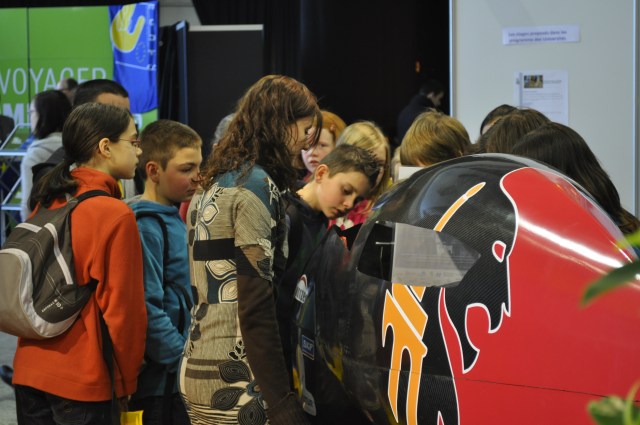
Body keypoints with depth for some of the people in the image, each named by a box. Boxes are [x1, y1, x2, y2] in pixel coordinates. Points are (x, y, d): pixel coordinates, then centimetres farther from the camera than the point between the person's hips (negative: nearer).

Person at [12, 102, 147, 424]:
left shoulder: (46, 204, 5)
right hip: (82, 380, -6)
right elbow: (123, 306, -12)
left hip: (29, 370, 6)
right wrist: (127, 381, 0)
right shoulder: (115, 215, -14)